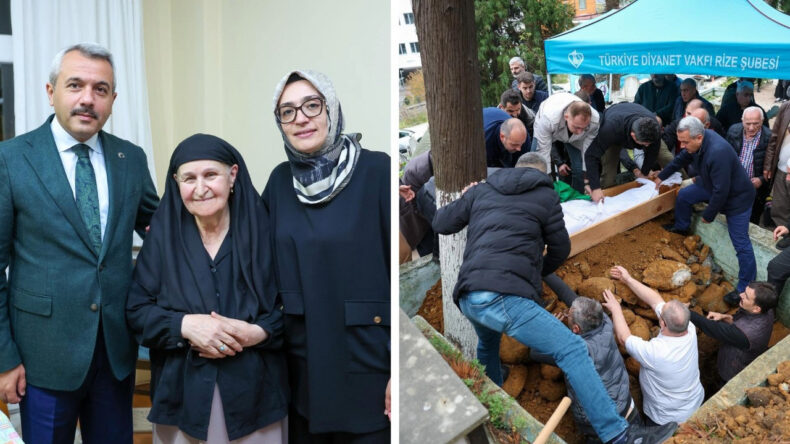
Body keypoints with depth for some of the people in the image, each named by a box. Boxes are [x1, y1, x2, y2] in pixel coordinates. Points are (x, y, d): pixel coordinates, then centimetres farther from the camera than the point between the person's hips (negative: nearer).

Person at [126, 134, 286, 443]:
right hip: (182, 391, 1)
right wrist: (184, 324, -16)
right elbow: (136, 310, 0)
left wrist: (256, 333, -19)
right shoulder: (163, 236, 1)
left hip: (254, 392, 0)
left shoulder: (263, 232, -3)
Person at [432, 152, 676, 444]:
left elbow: (441, 224, 27)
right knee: (572, 351, -5)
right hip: (505, 298, -6)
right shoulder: (546, 196, 12)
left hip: (468, 298, 6)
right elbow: (560, 249, 19)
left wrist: (464, 201, 46)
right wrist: (539, 272, 39)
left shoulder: (481, 190, 21)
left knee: (488, 343, 37)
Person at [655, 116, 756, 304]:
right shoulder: (697, 141, -15)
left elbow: (721, 191, -33)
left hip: (737, 197, -9)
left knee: (740, 242, -7)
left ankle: (745, 287, -1)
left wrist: (708, 215, -19)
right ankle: (681, 228, 44)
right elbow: (681, 159, 8)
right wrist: (661, 176, 18)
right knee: (683, 195, 17)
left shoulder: (718, 153, -41)